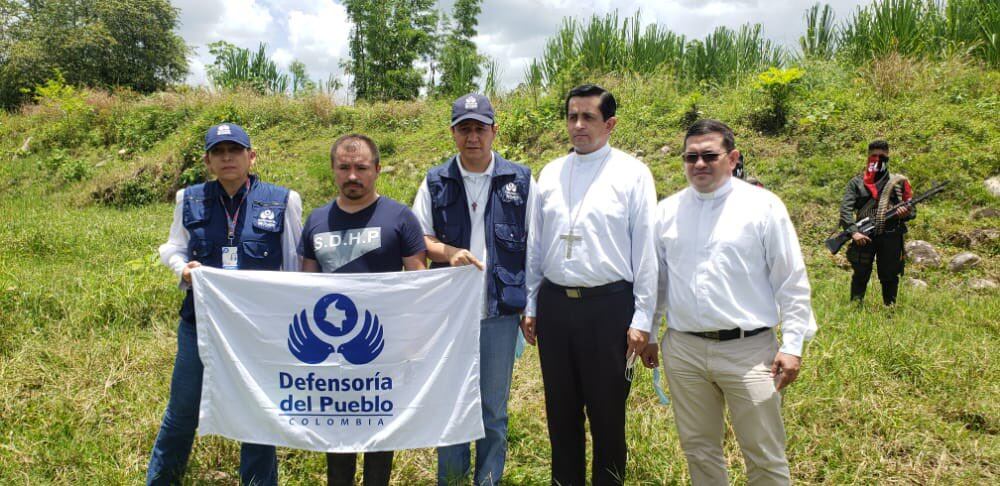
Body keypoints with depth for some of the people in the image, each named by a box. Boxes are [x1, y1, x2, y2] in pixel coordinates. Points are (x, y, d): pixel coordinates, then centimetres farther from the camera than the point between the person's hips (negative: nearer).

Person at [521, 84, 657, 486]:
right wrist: (529, 306, 11)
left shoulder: (632, 174, -3)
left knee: (607, 412, 8)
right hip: (554, 303, 4)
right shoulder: (550, 174, 9)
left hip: (609, 305, -4)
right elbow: (534, 245, 13)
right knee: (560, 410, 15)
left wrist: (642, 318, -7)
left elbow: (645, 249, -5)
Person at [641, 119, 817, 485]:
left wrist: (792, 345, -6)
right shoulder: (667, 211, 7)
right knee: (698, 449, 15)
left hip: (749, 350, -3)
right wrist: (648, 335, 14)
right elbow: (656, 279, 14)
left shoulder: (763, 206, -2)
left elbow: (791, 282, -2)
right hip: (683, 350, 3)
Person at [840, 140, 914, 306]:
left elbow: (912, 210, 15)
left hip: (891, 236, 2)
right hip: (864, 236, -1)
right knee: (860, 275, 2)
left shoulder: (899, 181, 14)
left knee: (890, 276, 7)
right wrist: (854, 231, -18)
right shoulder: (856, 182, 8)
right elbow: (845, 209, -4)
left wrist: (906, 212, -11)